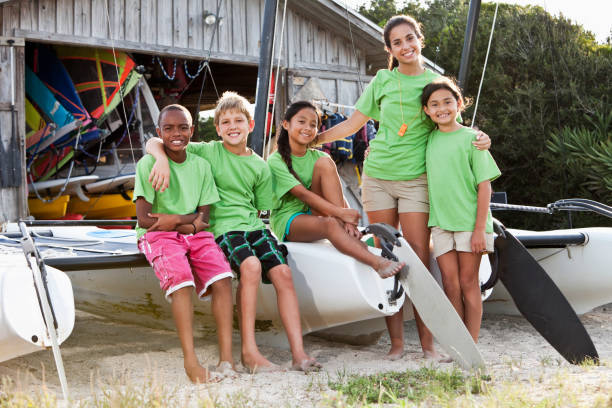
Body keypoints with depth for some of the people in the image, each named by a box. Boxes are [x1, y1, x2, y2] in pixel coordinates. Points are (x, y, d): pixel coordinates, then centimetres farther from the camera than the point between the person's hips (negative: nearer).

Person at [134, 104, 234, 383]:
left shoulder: (201, 165, 10)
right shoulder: (148, 164, -3)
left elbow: (203, 218, 7)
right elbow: (144, 218, -8)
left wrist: (175, 219, -11)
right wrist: (189, 223, -8)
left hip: (194, 235, 4)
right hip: (157, 235, -4)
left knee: (222, 279, -23)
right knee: (181, 280, -32)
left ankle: (226, 357, -25)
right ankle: (190, 360, -33)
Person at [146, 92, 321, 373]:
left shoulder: (260, 167, 13)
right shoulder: (208, 152, 4)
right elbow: (153, 143, 2)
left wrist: (254, 228, 0)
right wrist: (162, 159, -20)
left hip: (253, 226, 4)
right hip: (223, 228, -4)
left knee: (283, 273, -19)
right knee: (251, 266, -32)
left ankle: (298, 353, -19)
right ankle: (249, 352, -29)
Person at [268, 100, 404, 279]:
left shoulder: (318, 157, 7)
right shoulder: (275, 161, -9)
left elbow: (339, 195, -4)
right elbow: (302, 194, -21)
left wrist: (347, 219, -26)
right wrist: (340, 213, -31)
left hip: (315, 214, 4)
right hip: (287, 220, -4)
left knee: (325, 163, -18)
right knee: (330, 224, -37)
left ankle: (352, 237, -27)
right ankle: (377, 263, -48)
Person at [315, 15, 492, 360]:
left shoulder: (436, 82, 6)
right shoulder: (383, 81, 7)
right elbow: (353, 124, 12)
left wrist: (479, 138, -9)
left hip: (416, 179, -1)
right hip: (378, 176, 1)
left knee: (419, 260, -6)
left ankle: (427, 342, 1)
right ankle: (396, 340, 8)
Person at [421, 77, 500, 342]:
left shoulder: (471, 138, -3)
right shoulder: (430, 140, 10)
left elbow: (484, 185, -5)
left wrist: (480, 229, -11)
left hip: (469, 221, -3)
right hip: (440, 221, 4)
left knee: (468, 283, 1)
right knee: (450, 284, 2)